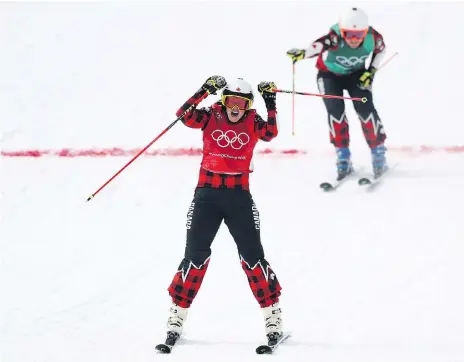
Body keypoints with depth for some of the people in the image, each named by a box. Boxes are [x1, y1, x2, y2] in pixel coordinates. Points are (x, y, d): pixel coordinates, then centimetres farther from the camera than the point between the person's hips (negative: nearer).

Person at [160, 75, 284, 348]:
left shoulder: (253, 122, 2)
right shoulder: (211, 117, 0)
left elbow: (271, 133, -17)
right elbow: (185, 116, -16)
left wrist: (271, 102, -22)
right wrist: (205, 90, -26)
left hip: (239, 196, 0)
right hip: (207, 194, 0)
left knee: (252, 256, -3)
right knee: (195, 256, 0)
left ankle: (274, 319, 3)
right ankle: (176, 320, 8)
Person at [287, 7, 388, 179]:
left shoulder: (372, 37, -28)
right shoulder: (336, 38, -38)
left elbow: (381, 49, -2)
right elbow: (319, 45, -60)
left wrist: (371, 72, -12)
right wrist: (303, 53, -81)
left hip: (357, 74, 1)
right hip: (330, 74, -1)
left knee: (365, 108, -15)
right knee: (335, 110, -18)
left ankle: (378, 152, 2)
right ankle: (343, 156, -3)